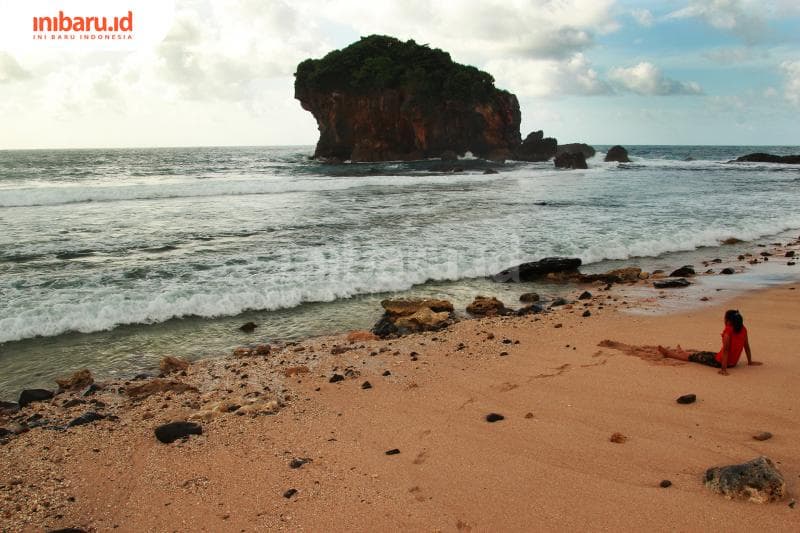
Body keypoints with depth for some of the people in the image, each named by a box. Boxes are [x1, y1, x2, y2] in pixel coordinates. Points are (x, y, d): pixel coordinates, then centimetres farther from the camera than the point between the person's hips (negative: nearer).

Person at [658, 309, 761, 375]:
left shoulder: (728, 330, -22)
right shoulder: (743, 329, -1)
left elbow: (726, 349, -25)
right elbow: (747, 347, 6)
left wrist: (724, 368, -26)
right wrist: (750, 361, 17)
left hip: (720, 361, -7)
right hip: (734, 362, 7)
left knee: (693, 356, 12)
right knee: (703, 353, 31)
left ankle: (668, 353, 31)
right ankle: (682, 352, 56)